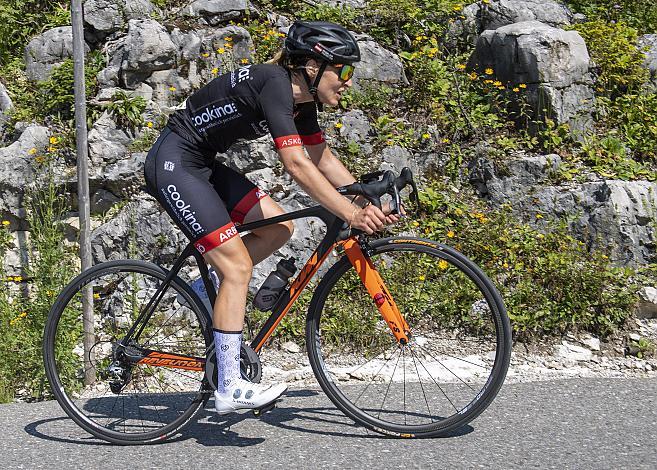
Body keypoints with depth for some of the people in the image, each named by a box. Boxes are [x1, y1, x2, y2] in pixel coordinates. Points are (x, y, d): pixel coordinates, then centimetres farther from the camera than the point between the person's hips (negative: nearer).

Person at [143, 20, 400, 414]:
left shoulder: (302, 99, 5)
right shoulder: (275, 83, -23)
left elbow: (323, 158, 11)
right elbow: (296, 164, -30)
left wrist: (369, 202, 1)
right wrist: (352, 215, -31)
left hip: (202, 164, 9)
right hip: (174, 163, -9)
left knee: (279, 227, 3)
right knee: (239, 265, -13)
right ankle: (230, 388, -9)